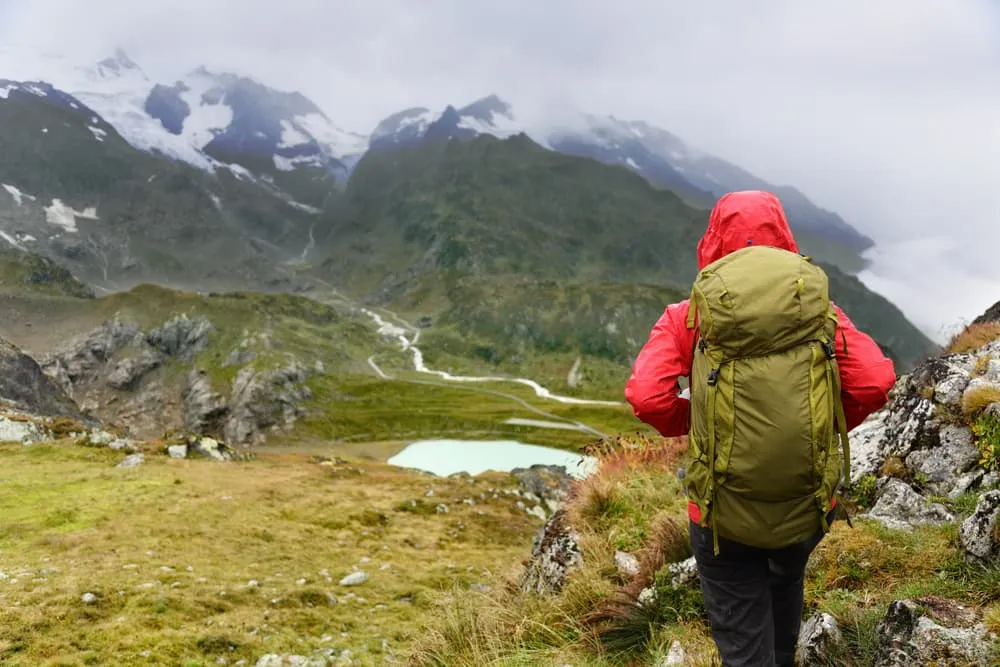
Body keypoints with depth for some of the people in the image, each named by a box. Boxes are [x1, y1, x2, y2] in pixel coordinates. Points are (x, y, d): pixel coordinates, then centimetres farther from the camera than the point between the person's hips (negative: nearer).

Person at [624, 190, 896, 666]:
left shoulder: (690, 314, -6)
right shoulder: (819, 307, -1)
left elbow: (646, 397, -17)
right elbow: (875, 381, -10)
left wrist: (692, 423, 3)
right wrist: (830, 427, 7)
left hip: (725, 513, -3)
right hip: (809, 507, 4)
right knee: (785, 588, 35)